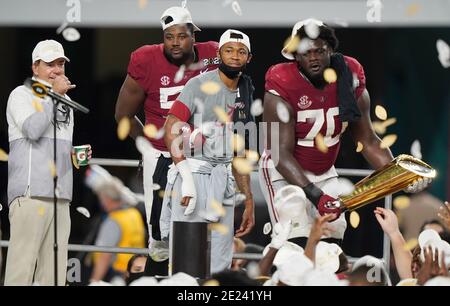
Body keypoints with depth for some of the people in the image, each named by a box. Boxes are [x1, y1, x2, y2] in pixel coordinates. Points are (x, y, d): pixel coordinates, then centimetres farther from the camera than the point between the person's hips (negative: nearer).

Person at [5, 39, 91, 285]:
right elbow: (33, 129, -17)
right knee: (22, 264, -13)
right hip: (30, 193, -7)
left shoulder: (65, 100, 23)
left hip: (60, 197, 7)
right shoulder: (22, 95, 1)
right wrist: (53, 94, -10)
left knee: (54, 271, 3)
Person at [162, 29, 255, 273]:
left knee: (219, 266, 7)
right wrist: (186, 178, -21)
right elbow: (171, 130, -13)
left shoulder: (243, 96, 17)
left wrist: (249, 199, 17)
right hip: (194, 174, -7)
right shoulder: (200, 85, -5)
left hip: (223, 183, 7)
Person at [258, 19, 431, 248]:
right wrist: (315, 195, -35)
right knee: (298, 246, -20)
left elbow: (368, 141, 0)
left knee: (333, 240, -1)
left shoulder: (350, 81, -8)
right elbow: (282, 154, -25)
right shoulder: (281, 91, -23)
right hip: (284, 171, -6)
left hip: (324, 172, 6)